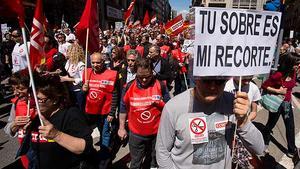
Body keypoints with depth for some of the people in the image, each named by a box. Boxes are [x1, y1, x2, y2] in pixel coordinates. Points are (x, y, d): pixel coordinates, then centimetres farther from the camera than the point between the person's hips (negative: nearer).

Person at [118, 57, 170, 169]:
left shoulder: (160, 85, -11)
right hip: (136, 133, 0)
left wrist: (160, 103, -20)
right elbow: (123, 108, 2)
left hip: (156, 133, 0)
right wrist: (121, 128, 6)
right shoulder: (129, 87, -9)